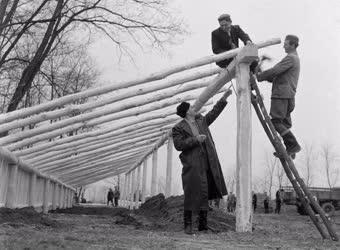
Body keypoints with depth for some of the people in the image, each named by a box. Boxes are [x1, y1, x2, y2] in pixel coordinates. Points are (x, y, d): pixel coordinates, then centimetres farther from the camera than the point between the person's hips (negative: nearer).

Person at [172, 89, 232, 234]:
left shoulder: (201, 121, 17)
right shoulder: (178, 128, -2)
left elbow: (214, 112, 27)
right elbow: (178, 145, -12)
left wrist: (224, 98, 25)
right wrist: (195, 139, -16)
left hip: (207, 165, 6)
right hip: (192, 166, -6)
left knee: (204, 195, 9)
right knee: (192, 195, -5)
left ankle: (203, 224, 17)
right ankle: (188, 225, 6)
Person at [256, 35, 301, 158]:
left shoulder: (290, 58, -7)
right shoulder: (295, 59, 26)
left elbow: (275, 71, -14)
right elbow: (278, 76, 25)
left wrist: (258, 76, -4)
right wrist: (263, 75, 16)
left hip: (282, 94, -10)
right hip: (289, 95, 10)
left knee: (276, 121, -13)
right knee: (284, 123, 7)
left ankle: (293, 145, -16)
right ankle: (290, 150, 4)